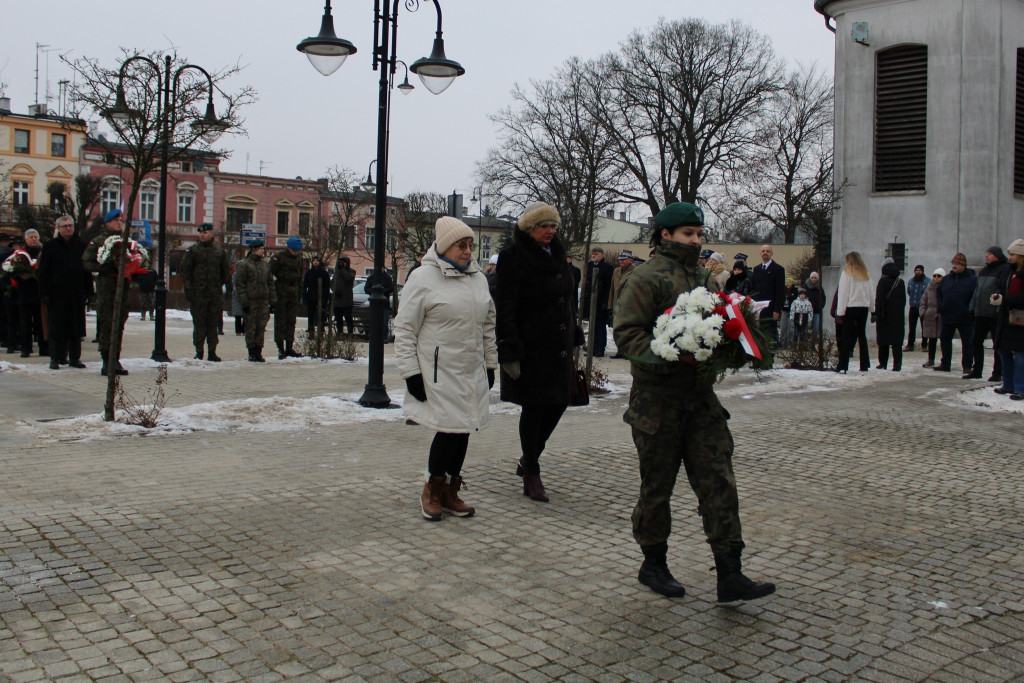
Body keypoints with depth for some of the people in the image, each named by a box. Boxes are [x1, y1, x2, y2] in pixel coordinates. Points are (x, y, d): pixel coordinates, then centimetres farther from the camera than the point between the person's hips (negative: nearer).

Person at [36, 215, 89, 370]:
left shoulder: (81, 246, 10)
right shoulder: (50, 246, 2)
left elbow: (87, 269, 13)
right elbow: (42, 272, 1)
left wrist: (87, 291, 6)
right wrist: (44, 293, -7)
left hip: (77, 294, 2)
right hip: (57, 294, -2)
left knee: (76, 327, 5)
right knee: (57, 328, 0)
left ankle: (75, 358, 13)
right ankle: (55, 358, 7)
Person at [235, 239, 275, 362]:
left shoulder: (265, 264, 13)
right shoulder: (244, 265, -3)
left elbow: (270, 283, 17)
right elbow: (240, 284, -5)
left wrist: (272, 301, 11)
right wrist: (244, 302, -12)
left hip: (264, 301, 4)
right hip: (250, 301, -4)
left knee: (261, 327, 3)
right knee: (251, 327, -1)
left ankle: (258, 352, 10)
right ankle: (252, 353, 6)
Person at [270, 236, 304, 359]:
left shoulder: (299, 259, 11)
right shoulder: (277, 257, -8)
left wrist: (299, 293, 15)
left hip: (293, 294, 6)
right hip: (280, 292, -6)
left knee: (291, 320, 7)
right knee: (280, 320, -3)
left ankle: (289, 347, 14)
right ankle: (280, 348, 0)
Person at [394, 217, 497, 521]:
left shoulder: (478, 278, 12)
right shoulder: (423, 278, -7)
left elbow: (487, 326, 20)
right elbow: (405, 330, -7)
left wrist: (490, 364, 17)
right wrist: (411, 372, -11)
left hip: (472, 372, 6)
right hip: (439, 372, -6)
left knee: (463, 430, 8)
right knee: (449, 428, -9)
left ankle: (450, 492, 23)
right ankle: (433, 490, 13)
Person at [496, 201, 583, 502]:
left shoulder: (556, 255, 13)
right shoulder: (514, 258, -11)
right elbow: (505, 309, -15)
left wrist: (573, 339, 18)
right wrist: (510, 352, -20)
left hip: (559, 347, 8)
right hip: (531, 349, -7)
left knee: (559, 402, 10)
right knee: (533, 408, 0)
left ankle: (530, 458, 30)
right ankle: (531, 474, 15)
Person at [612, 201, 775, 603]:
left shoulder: (705, 280, 17)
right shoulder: (646, 279, -7)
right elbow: (627, 334, -14)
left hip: (701, 396, 7)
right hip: (657, 399, -6)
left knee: (719, 482, 2)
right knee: (657, 485, 6)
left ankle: (729, 576, 5)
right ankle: (653, 565, 23)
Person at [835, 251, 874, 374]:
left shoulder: (847, 273, -4)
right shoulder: (866, 274, 10)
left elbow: (843, 293, -8)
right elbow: (870, 293, 11)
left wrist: (840, 312, -8)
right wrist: (872, 309, 16)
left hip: (850, 308, -5)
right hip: (864, 307, 5)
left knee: (847, 337, -4)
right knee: (862, 335, 12)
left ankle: (842, 366, -7)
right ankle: (864, 365, 14)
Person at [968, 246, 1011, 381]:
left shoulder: (1005, 269, -7)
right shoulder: (983, 270, 18)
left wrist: (1000, 309, -21)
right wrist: (972, 308, 17)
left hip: (995, 314, -8)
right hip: (980, 314, 8)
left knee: (997, 345, 0)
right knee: (976, 342, 9)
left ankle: (997, 373, 6)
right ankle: (977, 371, 19)